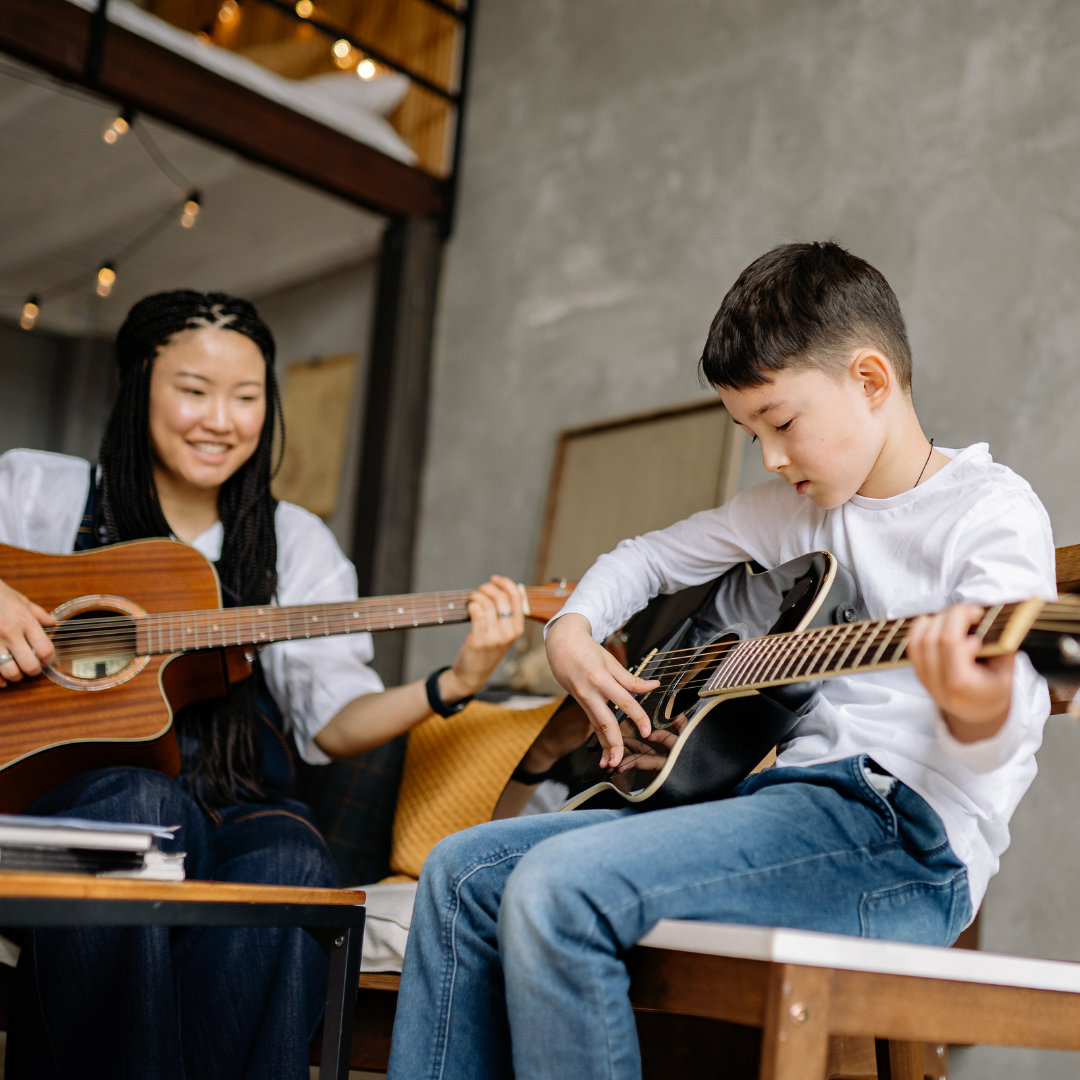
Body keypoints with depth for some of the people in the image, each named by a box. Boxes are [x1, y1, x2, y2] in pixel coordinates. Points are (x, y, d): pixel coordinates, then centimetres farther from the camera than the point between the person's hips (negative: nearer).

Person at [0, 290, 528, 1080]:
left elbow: (334, 723, 6)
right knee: (143, 806, -35)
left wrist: (454, 684, -12)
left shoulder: (297, 545, 15)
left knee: (288, 866, -32)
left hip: (233, 802, 2)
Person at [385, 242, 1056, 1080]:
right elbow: (645, 559, 31)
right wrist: (571, 631, 11)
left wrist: (977, 711, -43)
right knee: (464, 873, 1)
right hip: (787, 796, 8)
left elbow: (1008, 726, -19)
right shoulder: (789, 512, 19)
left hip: (900, 834, -8)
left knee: (559, 888, -27)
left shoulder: (991, 510, -4)